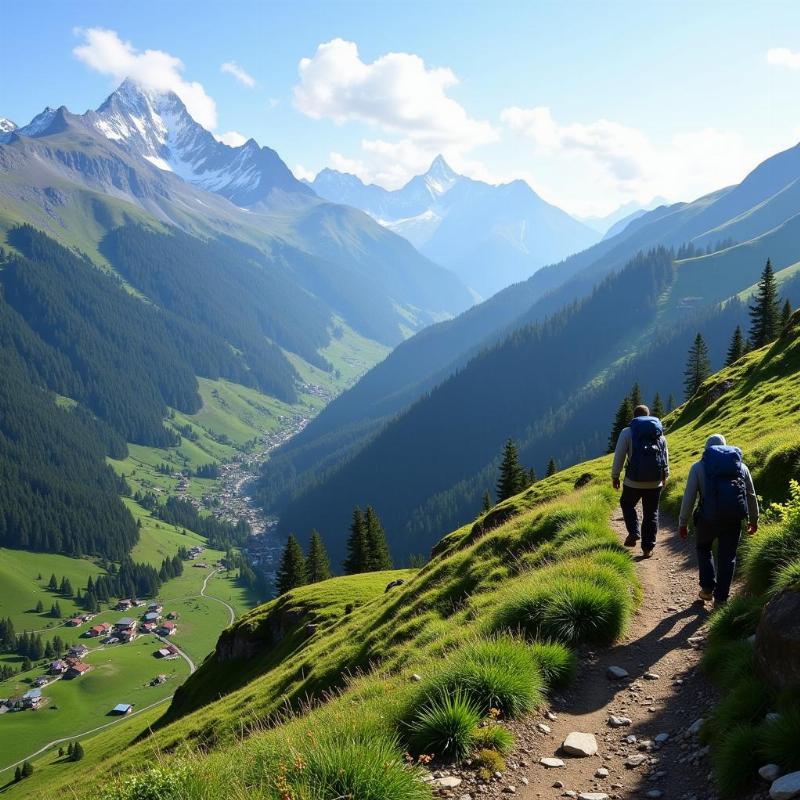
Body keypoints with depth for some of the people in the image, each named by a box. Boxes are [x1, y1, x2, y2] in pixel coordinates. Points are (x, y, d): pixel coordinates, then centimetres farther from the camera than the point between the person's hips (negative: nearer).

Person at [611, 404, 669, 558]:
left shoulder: (627, 432, -3)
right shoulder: (659, 433, 10)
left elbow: (619, 457, -5)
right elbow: (666, 457, 15)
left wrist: (615, 477, 5)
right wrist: (665, 476, 27)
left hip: (634, 481, -3)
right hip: (655, 482, 3)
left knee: (627, 504, 22)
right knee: (651, 513, 11)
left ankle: (634, 533, 4)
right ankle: (648, 547, 12)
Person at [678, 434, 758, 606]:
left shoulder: (699, 466, 7)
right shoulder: (741, 466, 16)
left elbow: (689, 497, 2)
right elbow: (751, 495, 21)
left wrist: (683, 523, 9)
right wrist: (754, 520, 33)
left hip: (709, 516, -2)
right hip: (734, 518, 2)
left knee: (703, 548, 24)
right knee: (728, 557, 13)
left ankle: (707, 588, 16)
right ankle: (721, 598, 15)